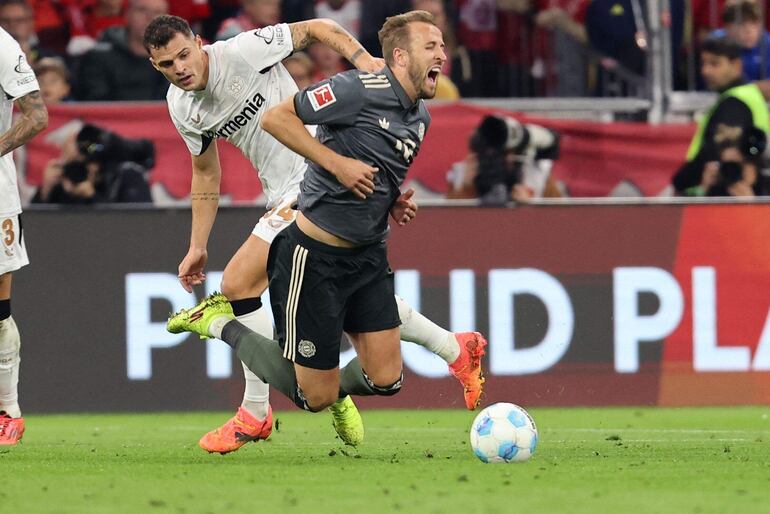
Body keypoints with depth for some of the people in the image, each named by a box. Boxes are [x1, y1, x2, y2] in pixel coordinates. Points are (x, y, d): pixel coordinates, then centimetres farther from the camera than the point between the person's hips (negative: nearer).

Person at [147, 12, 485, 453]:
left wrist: (363, 59, -20)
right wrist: (198, 247, 15)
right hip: (284, 196, 8)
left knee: (238, 284, -12)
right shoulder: (181, 107, 6)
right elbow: (206, 175, 18)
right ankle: (455, 348, 31)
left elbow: (314, 29, -6)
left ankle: (255, 414, -3)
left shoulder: (243, 52, -16)